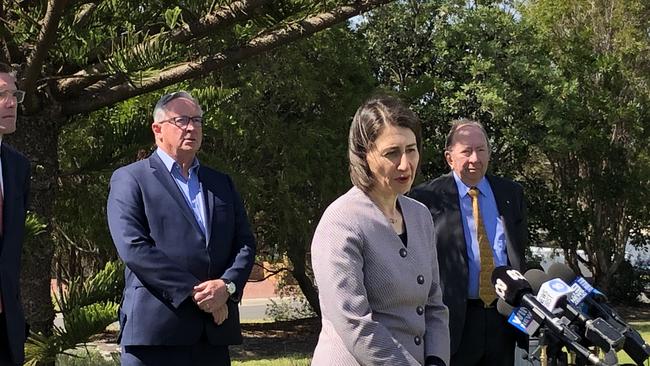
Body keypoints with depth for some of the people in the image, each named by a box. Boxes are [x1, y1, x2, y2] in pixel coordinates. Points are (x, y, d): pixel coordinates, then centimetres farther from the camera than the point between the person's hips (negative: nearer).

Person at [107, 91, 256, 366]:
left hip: (214, 331, 5)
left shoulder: (221, 184, 21)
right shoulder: (130, 179, 3)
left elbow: (245, 243, 13)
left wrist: (227, 286, -8)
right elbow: (133, 247, -10)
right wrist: (193, 291, -14)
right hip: (154, 330, -5)